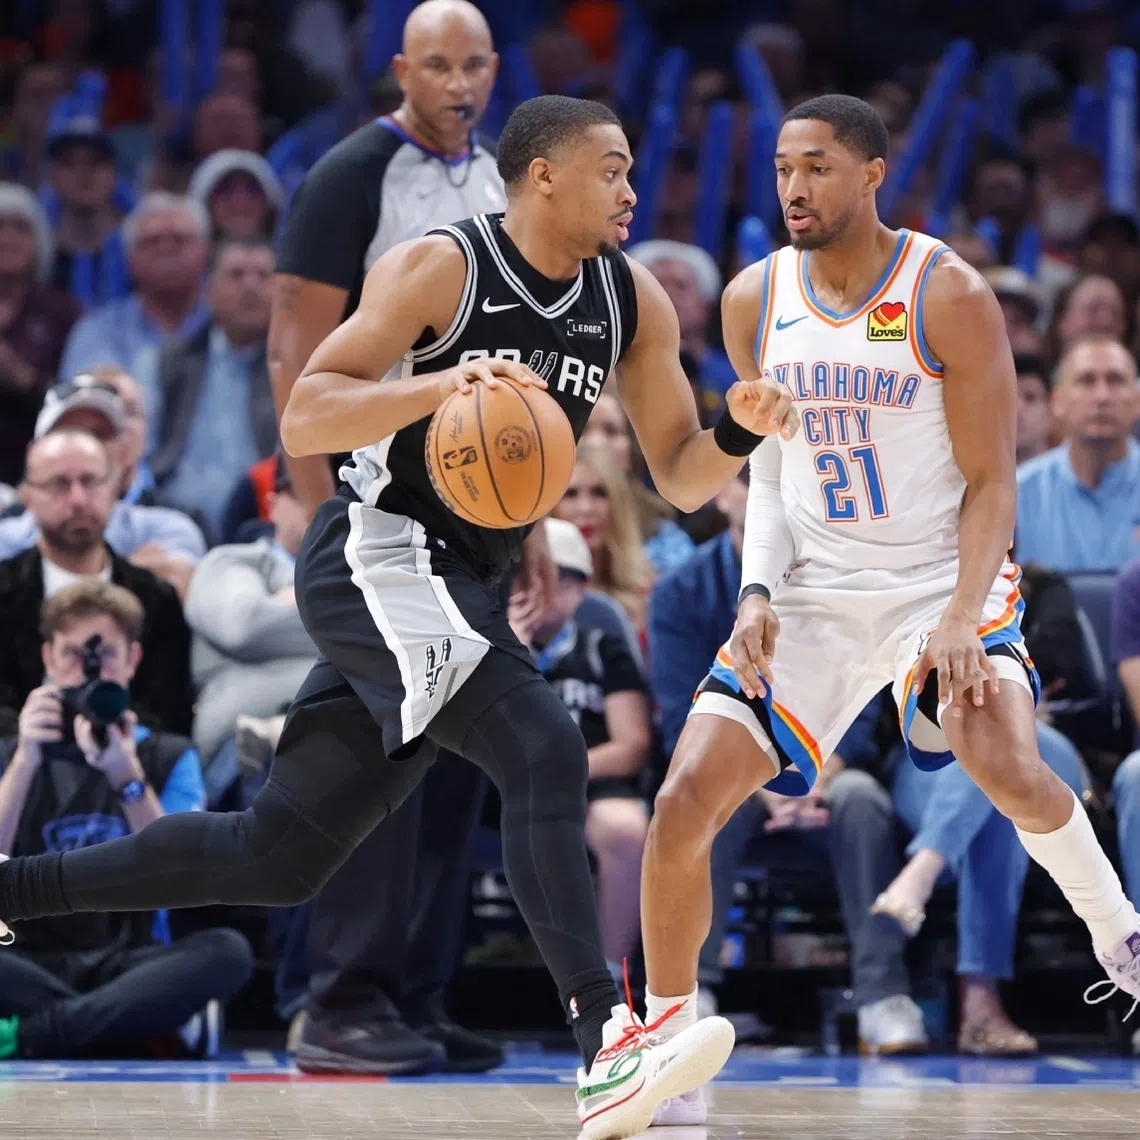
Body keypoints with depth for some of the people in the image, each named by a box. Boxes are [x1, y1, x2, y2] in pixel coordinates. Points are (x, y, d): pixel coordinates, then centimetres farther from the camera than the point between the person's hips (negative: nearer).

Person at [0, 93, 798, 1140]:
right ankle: (607, 1054, -35)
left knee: (277, 858, 10)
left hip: (458, 582, 8)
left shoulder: (635, 300, 6)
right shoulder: (439, 268, -12)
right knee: (545, 749, -28)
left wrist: (739, 432, -13)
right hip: (375, 555, -8)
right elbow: (302, 422, -17)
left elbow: (679, 479, 9)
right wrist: (441, 384, -33)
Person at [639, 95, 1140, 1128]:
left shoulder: (950, 296, -13)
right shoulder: (754, 301, 1)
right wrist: (758, 594, -5)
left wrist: (961, 619, -24)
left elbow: (991, 482, -11)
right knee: (683, 806, -8)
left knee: (1010, 771, -31)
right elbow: (769, 467, 11)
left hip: (940, 573, -4)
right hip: (813, 587, 4)